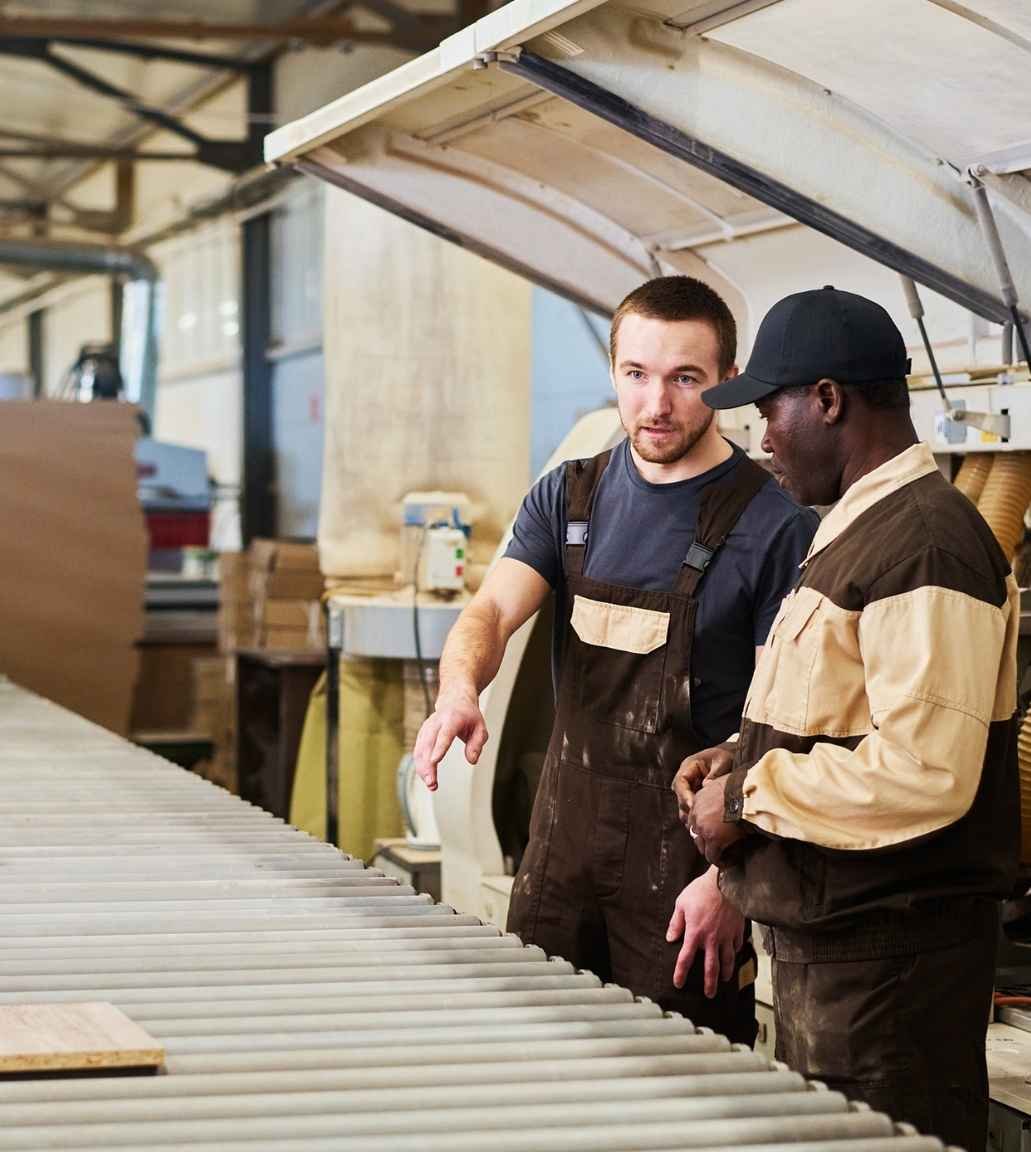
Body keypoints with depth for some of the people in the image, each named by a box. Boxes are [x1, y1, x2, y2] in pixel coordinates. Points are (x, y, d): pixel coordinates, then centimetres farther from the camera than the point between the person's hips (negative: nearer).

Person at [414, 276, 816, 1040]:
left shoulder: (772, 525, -9)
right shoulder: (569, 497, 7)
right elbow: (493, 609, -5)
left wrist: (733, 876, -16)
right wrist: (460, 688, -28)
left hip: (686, 861, -5)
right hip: (566, 832, 5)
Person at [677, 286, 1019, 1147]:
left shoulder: (925, 544, -20)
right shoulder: (861, 528, 14)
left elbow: (922, 775, -27)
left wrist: (748, 797, -16)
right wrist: (749, 756, 6)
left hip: (887, 967, -10)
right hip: (827, 942, 10)